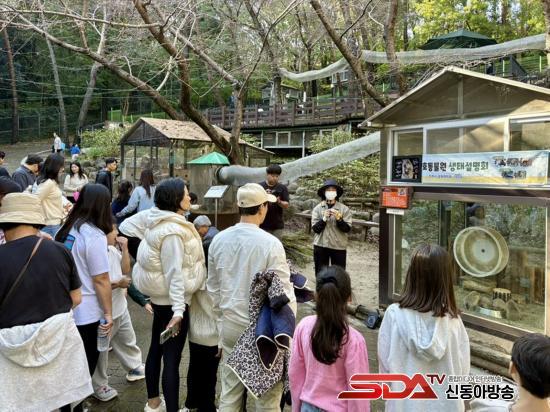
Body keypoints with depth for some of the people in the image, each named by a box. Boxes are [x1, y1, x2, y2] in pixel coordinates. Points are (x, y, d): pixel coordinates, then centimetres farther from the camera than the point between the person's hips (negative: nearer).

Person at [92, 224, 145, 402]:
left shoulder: (113, 249, 1)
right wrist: (118, 283, -23)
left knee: (128, 340, 25)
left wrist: (124, 249, -3)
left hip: (120, 308, 8)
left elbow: (125, 270, 9)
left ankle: (134, 367, 46)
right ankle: (99, 386, 27)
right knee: (100, 350, 10)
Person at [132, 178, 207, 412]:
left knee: (156, 349, 20)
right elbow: (174, 273, -28)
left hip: (159, 297, 10)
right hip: (171, 300, -10)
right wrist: (179, 309, -29)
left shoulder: (159, 223, 6)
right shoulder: (172, 231, -24)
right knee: (172, 357, -3)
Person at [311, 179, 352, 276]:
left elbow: (347, 229, -6)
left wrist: (339, 218, -21)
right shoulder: (317, 208, 2)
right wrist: (324, 218, -18)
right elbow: (315, 228, -4)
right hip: (321, 246, 1)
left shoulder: (344, 209, -1)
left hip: (339, 246, -1)